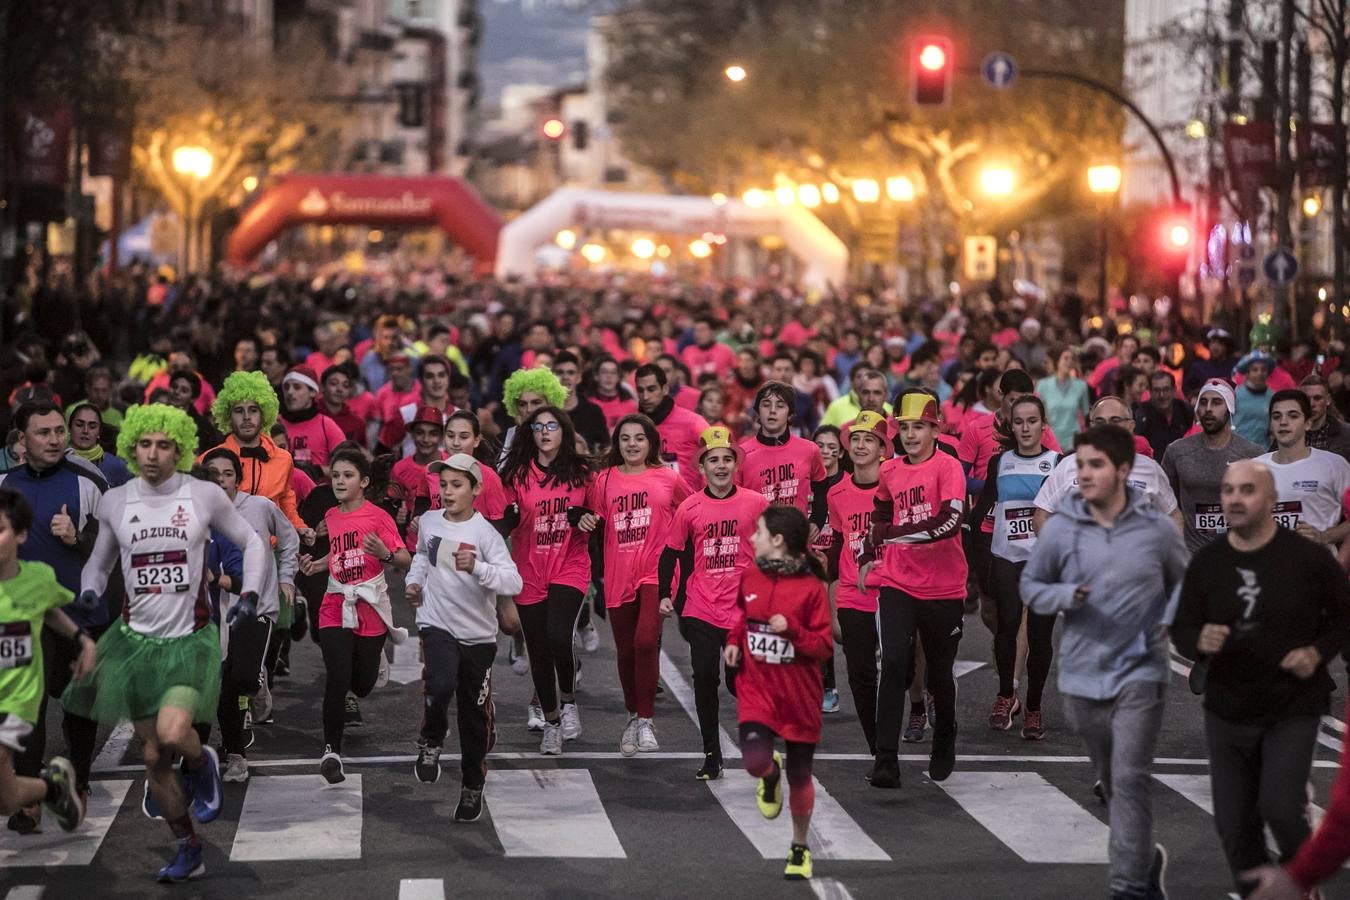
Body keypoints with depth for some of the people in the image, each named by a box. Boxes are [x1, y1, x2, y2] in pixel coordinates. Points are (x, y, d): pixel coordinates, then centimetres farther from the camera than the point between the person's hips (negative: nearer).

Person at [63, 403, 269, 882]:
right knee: (152, 756, 6)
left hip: (191, 638, -3)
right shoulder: (114, 502, 2)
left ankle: (202, 763, 11)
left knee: (172, 735, -25)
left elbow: (252, 542, 8)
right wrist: (89, 592, -5)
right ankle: (188, 848, 22)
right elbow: (99, 562, 16)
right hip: (136, 639, 3)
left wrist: (249, 595, -5)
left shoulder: (205, 496, -5)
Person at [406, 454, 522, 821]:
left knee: (475, 713, 9)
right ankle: (430, 741, 2)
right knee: (440, 685, -28)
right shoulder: (428, 522, 0)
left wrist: (476, 568, -37)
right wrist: (415, 580, 9)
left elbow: (514, 582, -24)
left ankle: (472, 786, 28)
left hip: (477, 634, -1)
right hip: (437, 624, 1)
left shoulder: (484, 533, -15)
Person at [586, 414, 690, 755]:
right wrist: (598, 569, 2)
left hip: (656, 571, -3)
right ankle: (633, 716, 31)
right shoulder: (604, 481, 5)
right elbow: (595, 528, 11)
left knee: (646, 640, -21)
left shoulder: (668, 479, 2)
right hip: (618, 576, 3)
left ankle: (646, 721, -13)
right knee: (625, 650, 11)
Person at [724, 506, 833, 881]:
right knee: (755, 760, -20)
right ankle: (771, 774, 19)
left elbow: (825, 646, -12)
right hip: (756, 686, 3)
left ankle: (800, 848, 30)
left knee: (799, 776, 8)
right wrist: (733, 641, 1)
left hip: (799, 695, -2)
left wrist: (792, 629, -27)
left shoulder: (811, 587, -14)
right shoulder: (750, 577, -1)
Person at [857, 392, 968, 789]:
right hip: (898, 583, 3)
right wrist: (867, 557, 18)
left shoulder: (948, 468, -10)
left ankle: (944, 748, 38)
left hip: (943, 588, -3)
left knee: (940, 673, 12)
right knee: (893, 665, -14)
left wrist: (890, 533, -25)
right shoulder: (889, 471, 7)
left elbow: (949, 522, -25)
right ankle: (886, 761, -18)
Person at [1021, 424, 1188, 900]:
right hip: (1081, 676, 3)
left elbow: (1182, 582, 11)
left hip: (1139, 673, -2)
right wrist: (1067, 596, -14)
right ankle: (1146, 859, 40)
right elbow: (1030, 586, 6)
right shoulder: (1059, 528, -5)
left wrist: (1171, 620, -7)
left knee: (1129, 780, -13)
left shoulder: (1156, 527, -5)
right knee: (1111, 782, 16)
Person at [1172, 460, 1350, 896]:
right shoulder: (1206, 561, 0)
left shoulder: (1308, 557, -9)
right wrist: (1199, 642, -18)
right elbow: (1180, 629, 5)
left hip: (1293, 711, -4)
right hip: (1226, 713, 4)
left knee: (1279, 807, -18)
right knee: (1234, 825, 6)